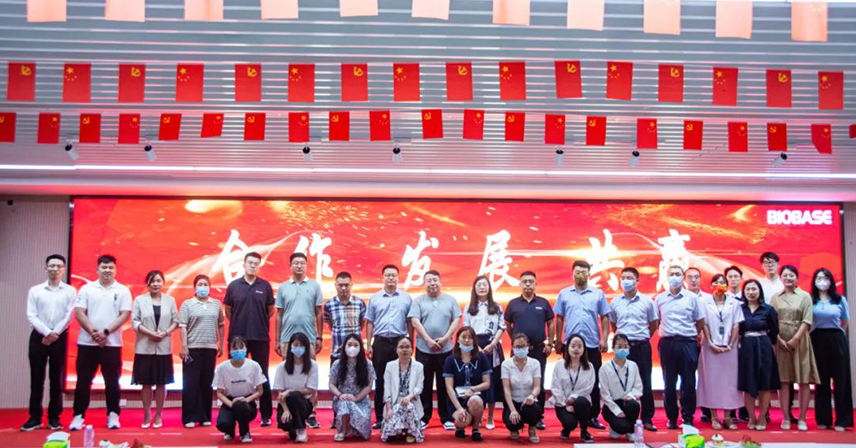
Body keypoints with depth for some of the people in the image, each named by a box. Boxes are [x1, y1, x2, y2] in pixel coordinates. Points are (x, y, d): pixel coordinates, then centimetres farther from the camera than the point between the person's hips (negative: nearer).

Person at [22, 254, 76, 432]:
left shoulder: (70, 291, 4)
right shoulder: (35, 290, 6)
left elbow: (69, 316, -3)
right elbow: (31, 316, -2)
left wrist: (54, 334, -12)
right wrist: (46, 333, -14)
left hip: (60, 338, 0)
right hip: (38, 336, 1)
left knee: (56, 378, 3)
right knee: (36, 378, 1)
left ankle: (54, 417, 9)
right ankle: (35, 417, 6)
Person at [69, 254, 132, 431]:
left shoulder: (122, 290, 3)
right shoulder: (86, 289, 5)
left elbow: (125, 315, -4)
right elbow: (79, 313, -1)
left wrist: (106, 332, -14)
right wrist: (93, 332, -14)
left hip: (112, 343, 0)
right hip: (87, 342, 1)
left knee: (112, 381, 4)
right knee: (83, 381, 4)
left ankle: (113, 415, 13)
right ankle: (78, 415, 11)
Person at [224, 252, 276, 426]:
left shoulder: (265, 286, 2)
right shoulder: (234, 285, 3)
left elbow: (270, 310, 10)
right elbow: (228, 309, 11)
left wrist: (259, 323, 7)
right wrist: (239, 323, 10)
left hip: (260, 337, -1)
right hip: (237, 337, 1)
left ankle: (266, 415, 9)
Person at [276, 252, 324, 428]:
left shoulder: (314, 286, 6)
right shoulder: (283, 288, 9)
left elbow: (319, 314, 7)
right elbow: (279, 315, 10)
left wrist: (320, 337, 2)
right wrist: (277, 340, 6)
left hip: (309, 337, -1)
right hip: (287, 338, 1)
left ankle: (310, 413, 4)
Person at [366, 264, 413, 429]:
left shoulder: (406, 298, 6)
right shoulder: (374, 298, 8)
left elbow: (410, 323, 7)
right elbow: (370, 323, 8)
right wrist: (368, 345, 2)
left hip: (400, 342, 0)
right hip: (380, 342, 1)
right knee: (380, 380, 4)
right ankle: (380, 418, 9)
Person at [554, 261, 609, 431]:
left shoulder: (598, 294, 5)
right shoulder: (564, 294, 7)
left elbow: (604, 318, 5)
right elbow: (559, 318, 9)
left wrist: (604, 339, -4)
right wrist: (558, 340, 5)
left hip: (592, 345, 0)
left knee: (593, 382, 4)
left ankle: (593, 416, 12)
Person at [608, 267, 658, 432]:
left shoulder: (647, 301, 1)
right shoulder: (615, 302, 5)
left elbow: (654, 324, 10)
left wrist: (643, 337, 7)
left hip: (642, 346, -1)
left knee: (645, 382, 1)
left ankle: (647, 419, 8)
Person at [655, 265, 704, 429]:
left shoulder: (692, 298, 4)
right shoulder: (660, 298, 7)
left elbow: (700, 321, 9)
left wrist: (692, 335, 8)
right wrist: (666, 332, 5)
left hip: (688, 343, -1)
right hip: (667, 343, 1)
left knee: (688, 382, 1)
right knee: (669, 383, 5)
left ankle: (687, 417, 10)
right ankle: (671, 418, 14)